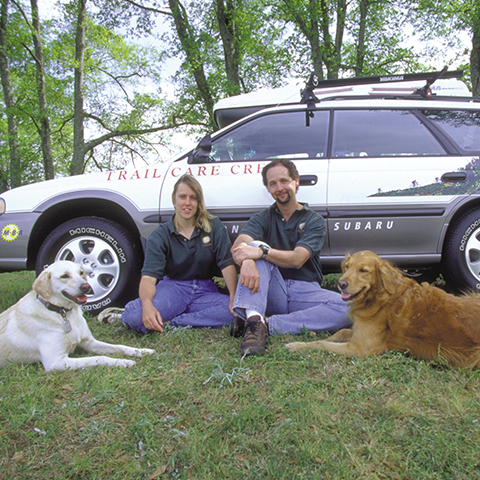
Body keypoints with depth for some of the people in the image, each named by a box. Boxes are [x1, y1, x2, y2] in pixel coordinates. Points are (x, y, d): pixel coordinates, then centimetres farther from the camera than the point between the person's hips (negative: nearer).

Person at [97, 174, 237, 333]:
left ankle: (167, 322, -23)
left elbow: (227, 264, -7)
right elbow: (149, 276, -14)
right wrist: (147, 305, -36)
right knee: (136, 317, -33)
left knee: (233, 312, -32)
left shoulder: (214, 226, 1)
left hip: (204, 290, 2)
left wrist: (234, 297, -24)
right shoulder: (160, 235, -2)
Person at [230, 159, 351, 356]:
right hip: (272, 290, 1)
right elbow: (238, 245, -11)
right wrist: (246, 260, -36)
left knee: (350, 307, -28)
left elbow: (298, 259, -14)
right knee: (254, 250, -22)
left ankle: (267, 325, -33)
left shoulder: (314, 220, 4)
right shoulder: (263, 218, 10)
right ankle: (253, 318, -39)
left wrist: (263, 251, -32)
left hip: (305, 291, 0)